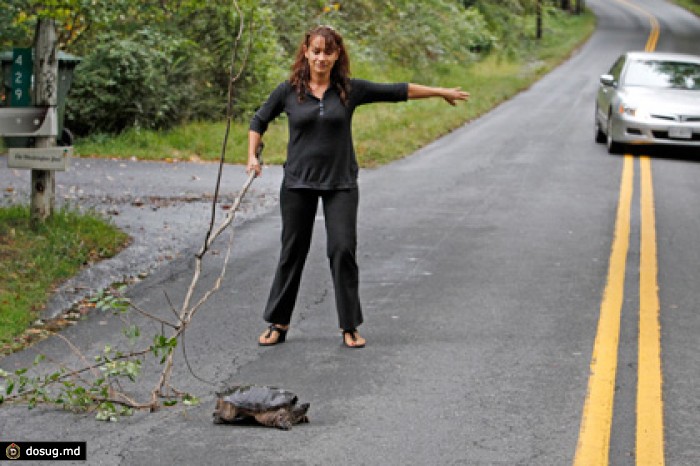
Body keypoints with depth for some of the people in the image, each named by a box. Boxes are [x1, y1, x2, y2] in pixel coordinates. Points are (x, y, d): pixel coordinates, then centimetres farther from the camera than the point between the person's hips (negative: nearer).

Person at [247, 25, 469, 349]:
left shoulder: (350, 90, -2)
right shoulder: (288, 91, -2)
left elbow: (398, 91, 4)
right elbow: (259, 121, 13)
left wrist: (441, 92, 9)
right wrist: (252, 156, 2)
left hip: (341, 183, 0)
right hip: (298, 182, 0)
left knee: (343, 250, -6)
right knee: (292, 252, 6)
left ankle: (349, 327, 5)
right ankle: (278, 324, 17)